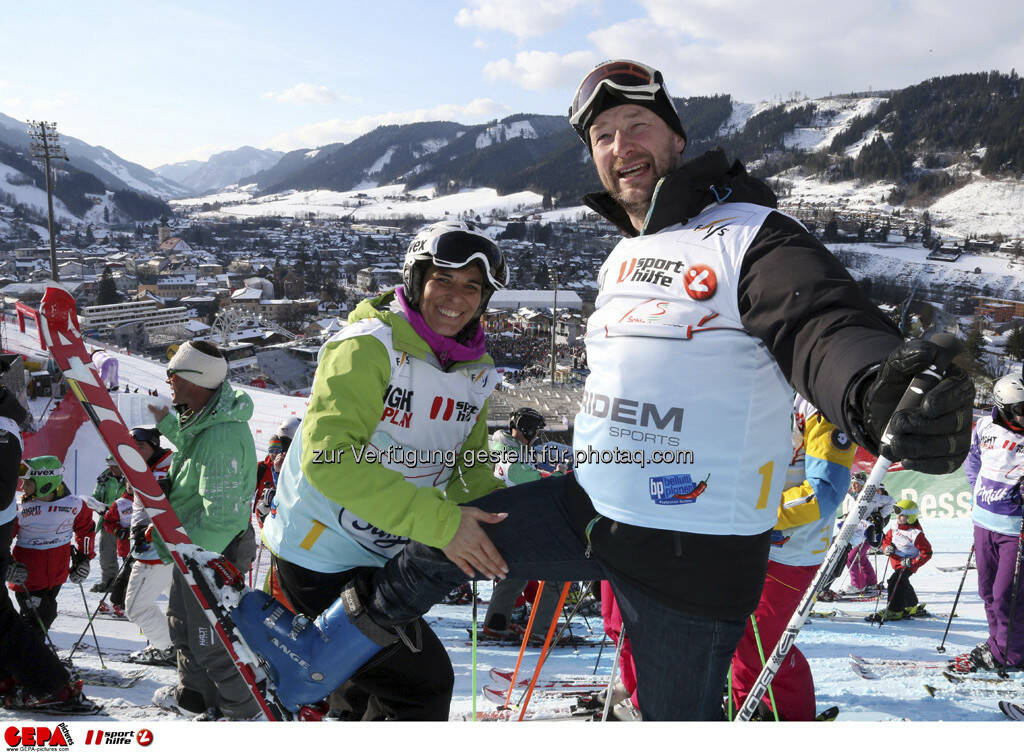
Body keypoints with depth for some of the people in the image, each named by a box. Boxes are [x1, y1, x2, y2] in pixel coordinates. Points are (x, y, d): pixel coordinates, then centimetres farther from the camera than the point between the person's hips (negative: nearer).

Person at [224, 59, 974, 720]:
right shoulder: (622, 258, 12)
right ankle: (318, 656, 32)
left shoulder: (751, 238, -14)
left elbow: (828, 327, -32)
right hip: (588, 507, 7)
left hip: (692, 547, -7)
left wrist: (882, 390, -56)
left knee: (680, 714, 9)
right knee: (442, 536, 11)